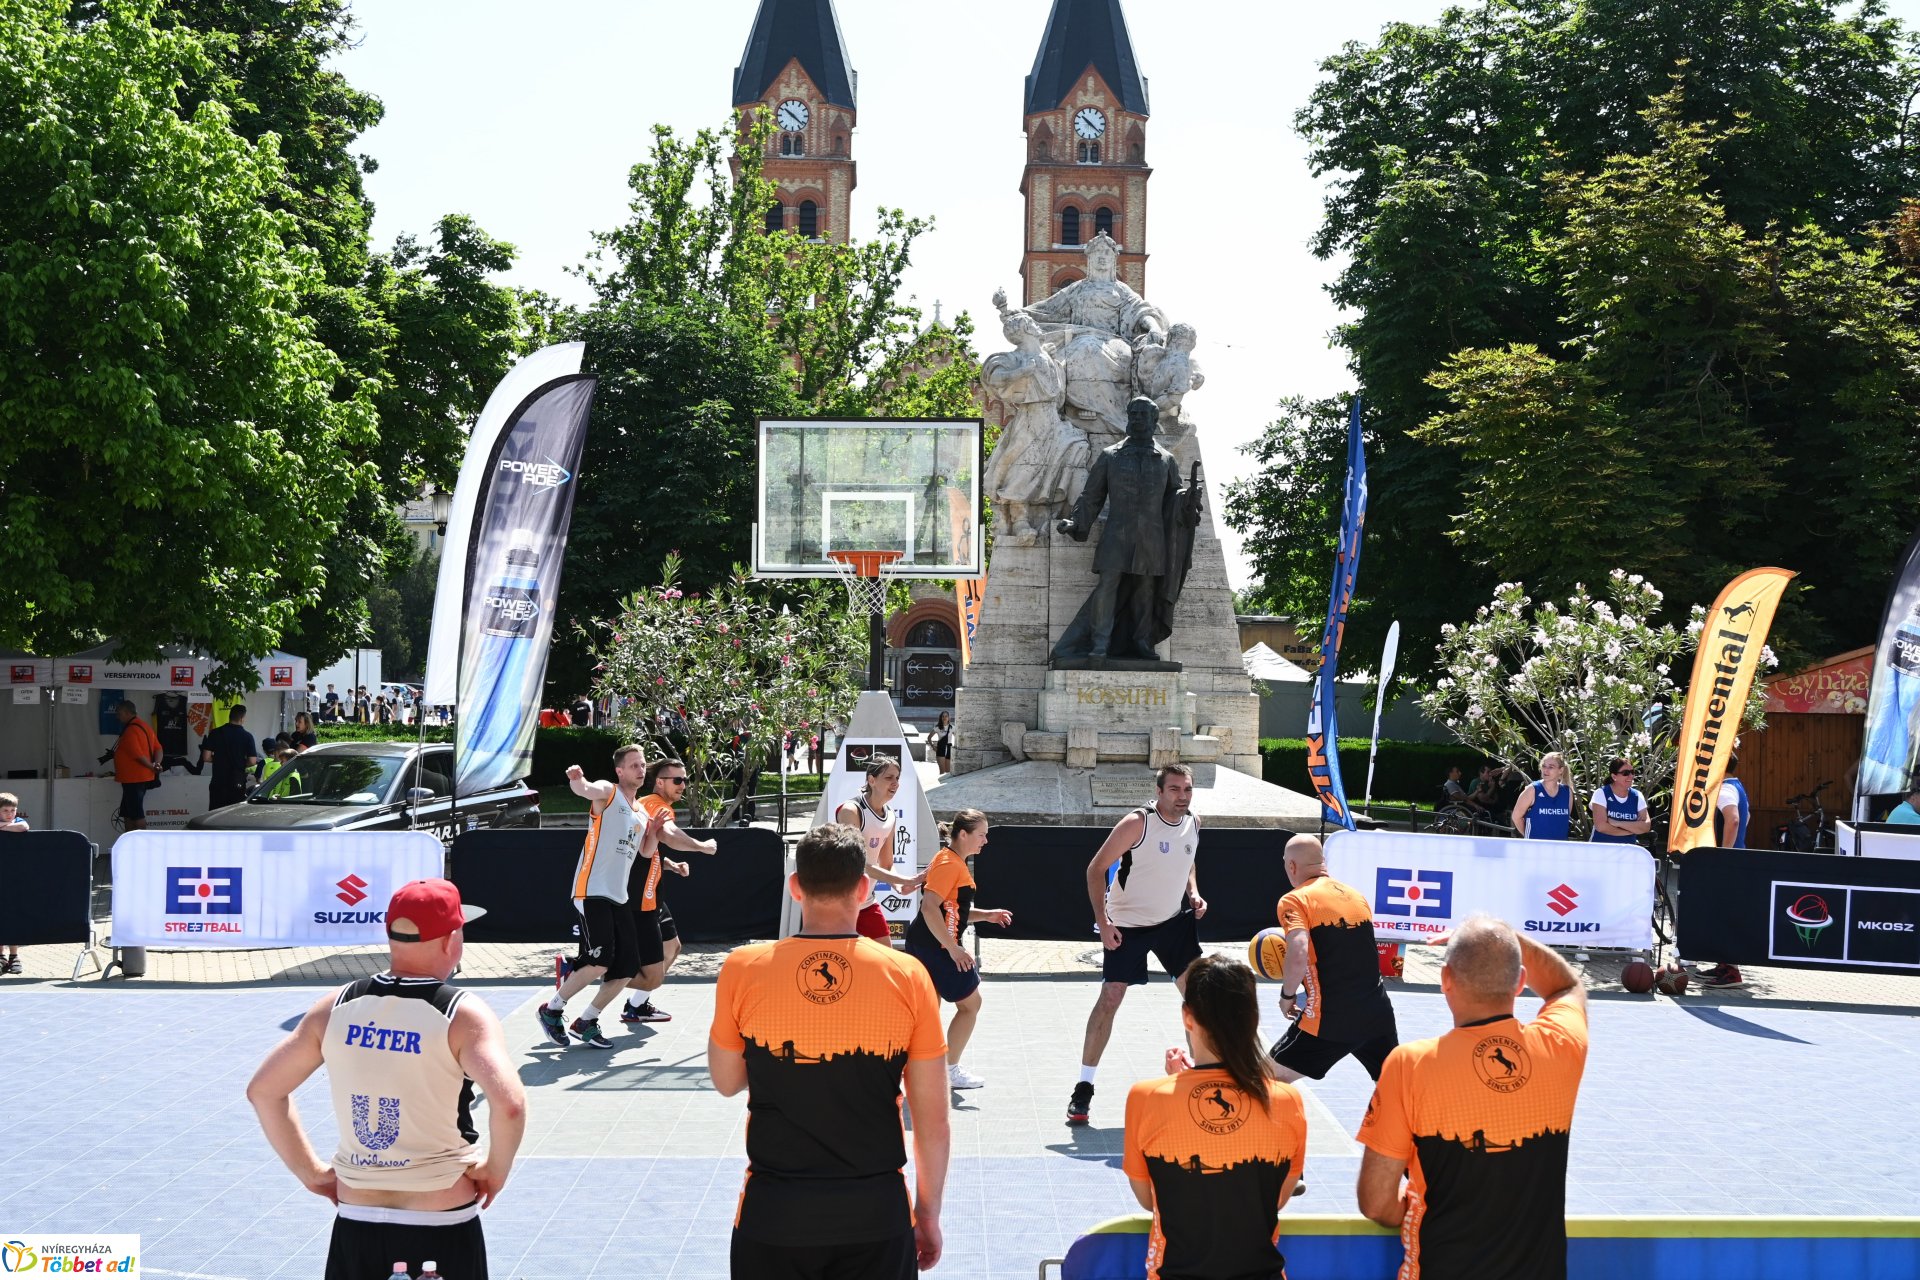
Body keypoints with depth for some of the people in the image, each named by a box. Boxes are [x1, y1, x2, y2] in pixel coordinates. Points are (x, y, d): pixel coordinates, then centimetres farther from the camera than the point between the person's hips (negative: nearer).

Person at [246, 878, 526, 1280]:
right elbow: (509, 1104, -27)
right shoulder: (462, 1015, -13)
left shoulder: (336, 1007, 1)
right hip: (441, 1229, -4)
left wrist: (311, 1172, 12)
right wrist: (496, 1169, -9)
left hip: (355, 1221, 4)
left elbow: (262, 1090, 8)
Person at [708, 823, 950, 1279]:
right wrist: (929, 1213, 10)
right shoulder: (907, 976, -8)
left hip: (774, 1213, 0)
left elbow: (725, 1083, 8)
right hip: (875, 1214, 0)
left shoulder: (742, 970, -8)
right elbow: (934, 1124, -3)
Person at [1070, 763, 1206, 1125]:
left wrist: (1193, 893, 0)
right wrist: (1102, 921, -21)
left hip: (1174, 919, 6)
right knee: (1110, 998, -9)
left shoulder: (1193, 823, -2)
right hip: (1127, 924, -5)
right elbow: (1096, 869, -16)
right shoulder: (1137, 823, -21)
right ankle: (1083, 1089, -3)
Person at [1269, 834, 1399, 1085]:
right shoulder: (1356, 895, 12)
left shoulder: (1294, 900, -6)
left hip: (1329, 1021, -5)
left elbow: (1298, 957, -22)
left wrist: (1287, 996, -5)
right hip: (1378, 1015, 5)